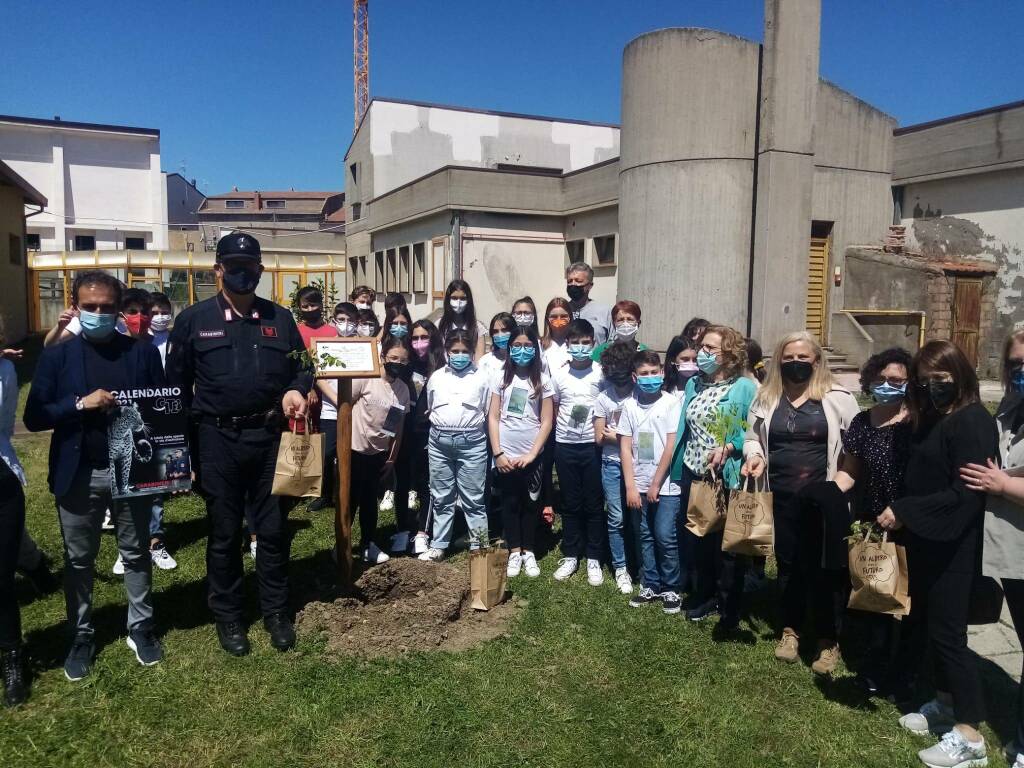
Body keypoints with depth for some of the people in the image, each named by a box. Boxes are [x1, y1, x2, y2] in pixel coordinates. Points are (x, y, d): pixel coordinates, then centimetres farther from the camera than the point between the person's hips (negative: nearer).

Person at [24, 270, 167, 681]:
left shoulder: (143, 353, 0)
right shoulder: (57, 356, 0)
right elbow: (34, 417, -3)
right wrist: (80, 404, -19)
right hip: (78, 475, 0)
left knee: (136, 554, 12)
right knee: (78, 560, 13)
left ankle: (140, 627, 28)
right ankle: (81, 635, 30)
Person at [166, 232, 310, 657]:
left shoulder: (280, 318, 6)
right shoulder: (194, 319, 0)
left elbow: (300, 367, 12)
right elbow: (177, 382, 3)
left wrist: (296, 390, -11)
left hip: (270, 437, 2)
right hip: (219, 440, -1)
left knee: (273, 529, 10)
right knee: (224, 533, 10)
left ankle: (276, 611, 26)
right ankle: (228, 616, 27)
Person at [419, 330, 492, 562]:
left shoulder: (482, 377, 2)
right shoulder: (436, 377, 8)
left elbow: (489, 414, 5)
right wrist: (441, 429, 13)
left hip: (471, 442, -3)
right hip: (439, 441, 3)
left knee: (473, 499, 2)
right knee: (441, 497, 12)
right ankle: (438, 546, 22)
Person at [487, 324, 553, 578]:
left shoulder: (543, 380, -2)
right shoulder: (501, 378, 1)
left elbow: (546, 422, -3)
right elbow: (493, 418, 1)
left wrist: (532, 454, -10)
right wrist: (497, 453, -6)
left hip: (531, 456, -1)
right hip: (505, 455, 1)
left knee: (530, 503, 9)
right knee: (510, 503, 10)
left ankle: (529, 552, 23)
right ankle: (514, 552, 22)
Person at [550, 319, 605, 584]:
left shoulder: (601, 373, -3)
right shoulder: (559, 375, 2)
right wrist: (562, 427, 3)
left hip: (593, 445, -1)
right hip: (565, 445, 2)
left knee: (594, 504, 6)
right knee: (570, 503, 11)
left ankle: (593, 559, 17)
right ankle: (571, 555, 23)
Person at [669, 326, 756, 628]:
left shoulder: (745, 388, -9)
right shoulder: (693, 384, 9)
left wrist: (728, 447, -26)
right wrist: (677, 471, 10)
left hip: (728, 479, -6)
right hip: (693, 475, 6)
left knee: (728, 544, 5)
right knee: (695, 540, 15)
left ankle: (729, 608, 20)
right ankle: (702, 598, 32)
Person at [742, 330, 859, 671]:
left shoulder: (838, 398, -4)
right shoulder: (766, 398, 6)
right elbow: (753, 437, 15)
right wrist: (755, 456, -5)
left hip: (824, 499, -3)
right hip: (781, 498, 3)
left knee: (825, 569, 6)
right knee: (787, 565, 16)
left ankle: (829, 641, 23)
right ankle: (790, 631, 33)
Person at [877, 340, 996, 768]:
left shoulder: (972, 422, -16)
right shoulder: (930, 420, 11)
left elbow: (965, 493, -23)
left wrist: (903, 512, -21)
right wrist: (902, 516, 3)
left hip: (954, 546, -9)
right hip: (926, 542, 9)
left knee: (946, 631, -3)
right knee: (928, 623, 16)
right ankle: (946, 704, 32)